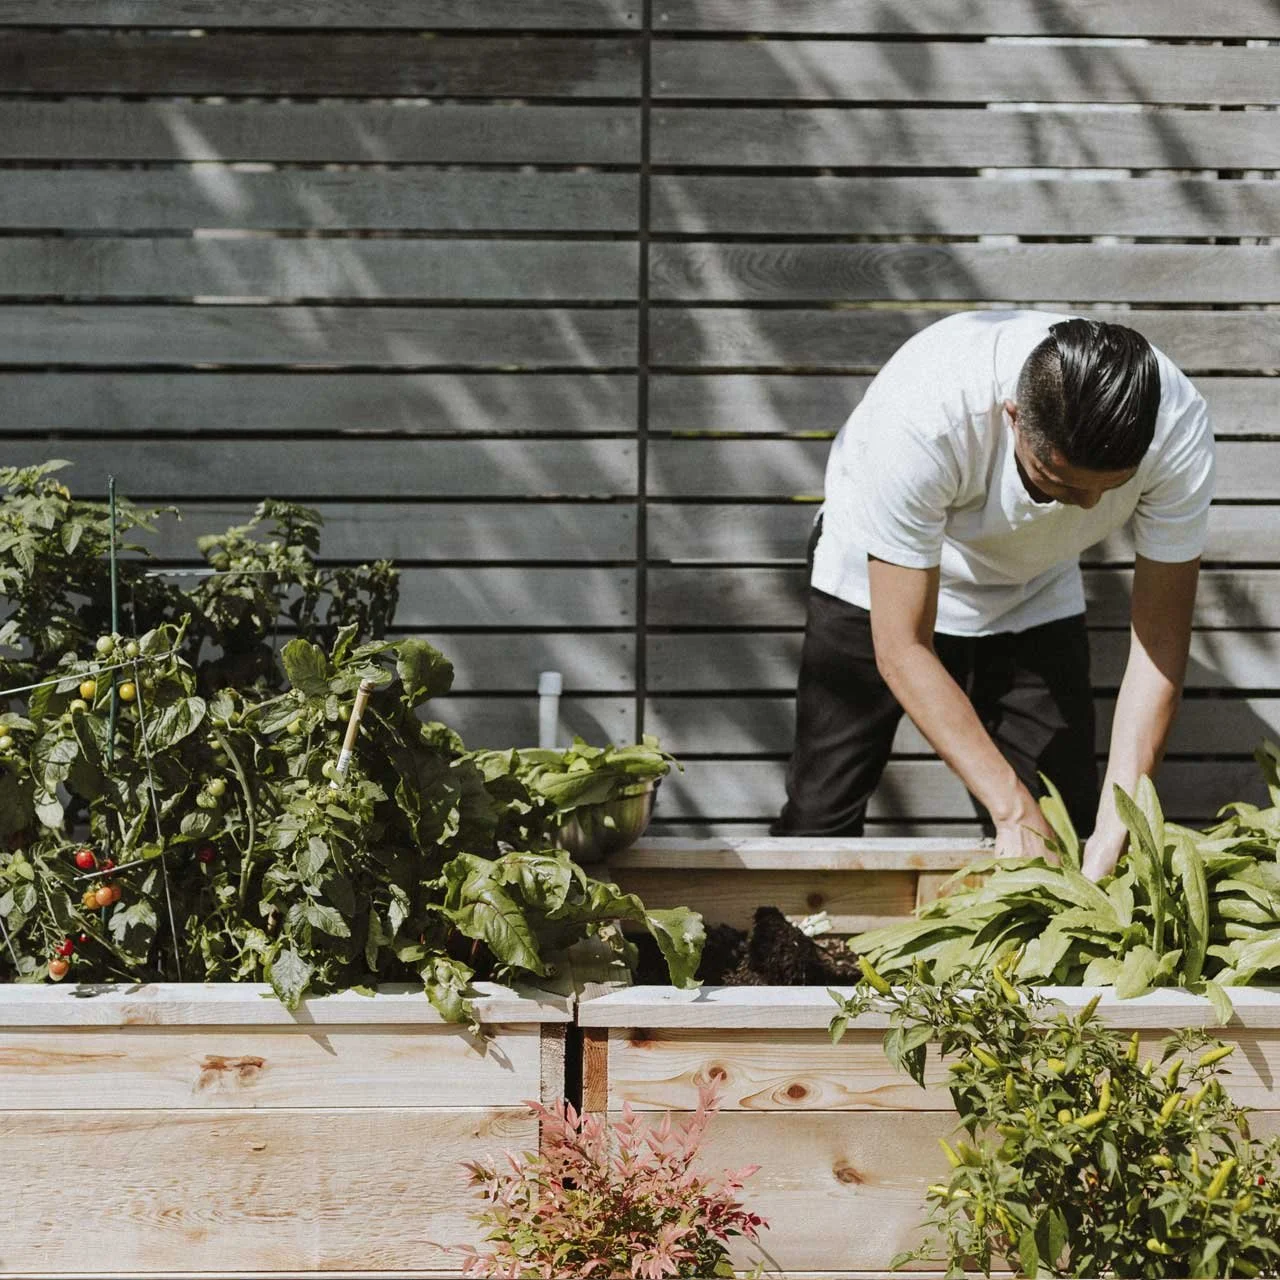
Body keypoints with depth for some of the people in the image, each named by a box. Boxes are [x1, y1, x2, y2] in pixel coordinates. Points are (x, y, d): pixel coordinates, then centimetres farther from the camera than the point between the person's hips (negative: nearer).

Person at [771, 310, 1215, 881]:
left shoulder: (1178, 427, -33)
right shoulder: (920, 419, -42)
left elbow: (1160, 634, -24)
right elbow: (902, 649, -34)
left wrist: (1117, 822, -33)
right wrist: (1013, 809, -36)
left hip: (1034, 593, 3)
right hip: (879, 582, -2)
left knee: (1065, 828, -6)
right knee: (819, 819, -5)